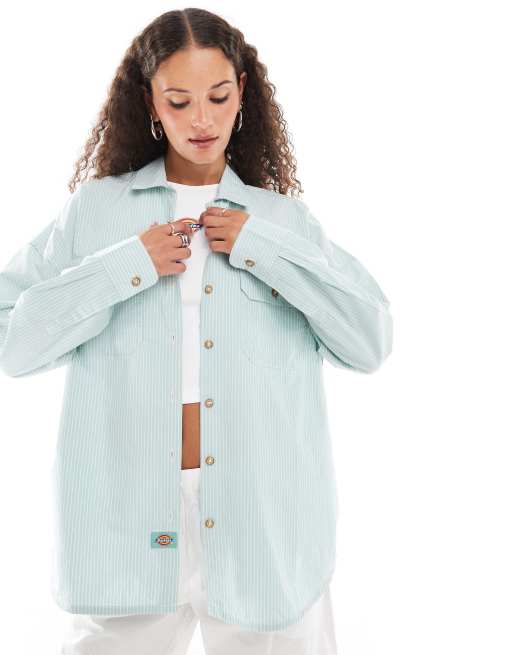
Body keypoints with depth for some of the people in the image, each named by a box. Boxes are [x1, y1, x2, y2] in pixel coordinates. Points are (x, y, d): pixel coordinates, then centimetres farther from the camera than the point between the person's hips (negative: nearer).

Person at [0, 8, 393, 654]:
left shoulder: (284, 219, 8)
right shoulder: (95, 207, 6)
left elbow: (371, 342, -2)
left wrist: (266, 249, -7)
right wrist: (125, 268, -9)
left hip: (265, 524, 1)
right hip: (123, 521, 0)